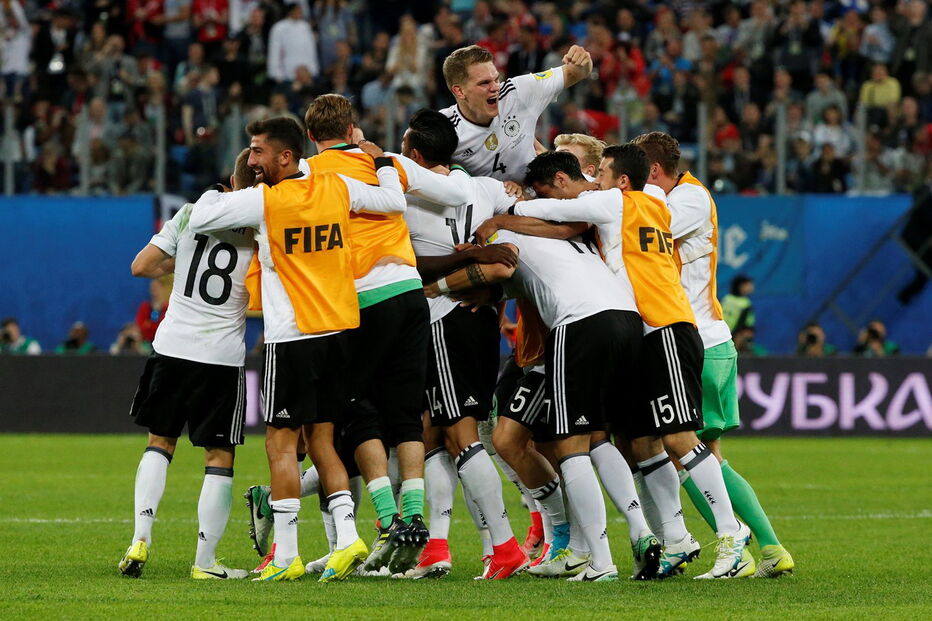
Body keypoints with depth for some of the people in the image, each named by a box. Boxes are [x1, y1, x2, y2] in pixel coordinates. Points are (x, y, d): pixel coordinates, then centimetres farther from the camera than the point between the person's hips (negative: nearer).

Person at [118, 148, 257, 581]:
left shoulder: (190, 214, -1)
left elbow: (141, 266, 2)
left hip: (172, 347, 2)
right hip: (223, 357, -2)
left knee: (160, 440, 18)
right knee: (220, 455, 6)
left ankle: (141, 537, 6)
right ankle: (205, 560, 5)